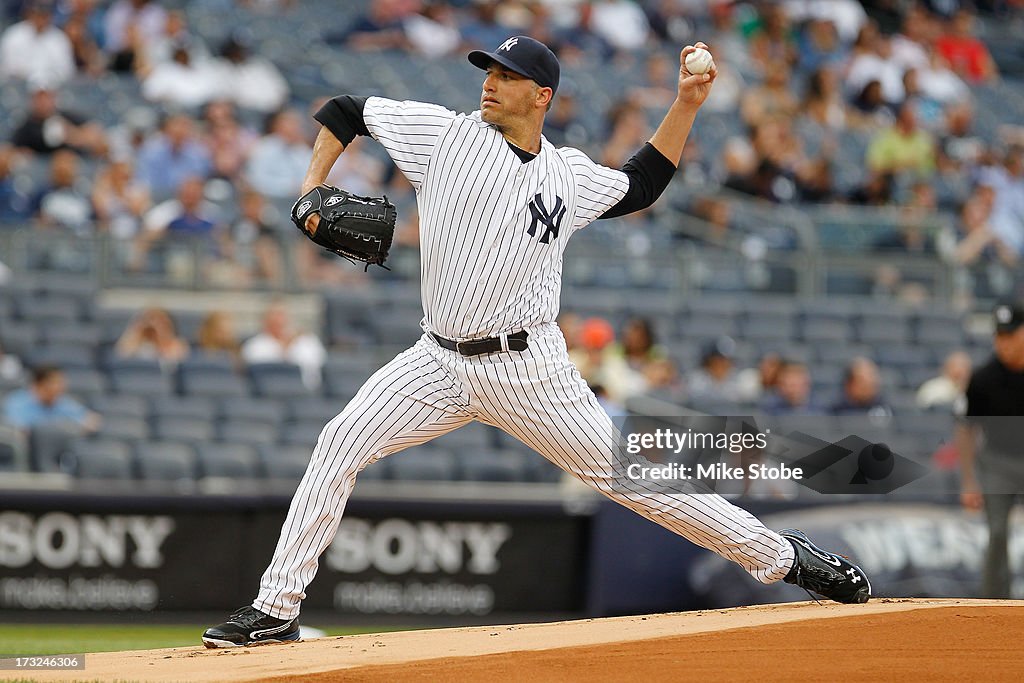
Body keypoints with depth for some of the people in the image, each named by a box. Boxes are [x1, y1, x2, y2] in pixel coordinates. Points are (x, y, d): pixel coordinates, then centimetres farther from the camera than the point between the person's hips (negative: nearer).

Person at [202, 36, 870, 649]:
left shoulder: (570, 177, 4)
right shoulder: (446, 133, 0)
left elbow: (642, 184, 23)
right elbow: (346, 110, 8)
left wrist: (687, 104, 13)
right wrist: (314, 188, -5)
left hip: (528, 367, -1)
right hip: (441, 363, 1)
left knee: (628, 476, -2)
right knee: (342, 442, -15)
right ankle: (276, 610, -9)